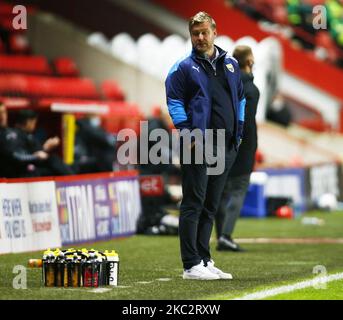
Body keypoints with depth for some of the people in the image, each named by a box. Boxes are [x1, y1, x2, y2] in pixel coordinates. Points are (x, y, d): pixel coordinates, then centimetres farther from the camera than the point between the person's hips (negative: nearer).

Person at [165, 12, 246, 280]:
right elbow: (174, 101, -6)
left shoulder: (231, 65, 16)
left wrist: (238, 132, 13)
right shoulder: (184, 67, 0)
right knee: (193, 205, -6)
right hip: (198, 147, -6)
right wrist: (189, 134, -14)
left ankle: (205, 260, 17)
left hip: (226, 148, 6)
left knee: (211, 207, 11)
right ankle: (192, 265, -7)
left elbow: (240, 98, 22)